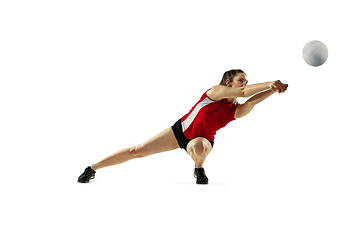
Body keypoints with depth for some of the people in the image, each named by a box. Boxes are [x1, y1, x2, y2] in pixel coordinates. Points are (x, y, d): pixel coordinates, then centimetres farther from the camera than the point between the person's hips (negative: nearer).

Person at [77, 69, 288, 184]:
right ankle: (93, 169, 6)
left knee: (199, 147, -40)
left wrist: (273, 90, -45)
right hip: (180, 130, -2)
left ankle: (199, 169, -4)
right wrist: (268, 84, -41)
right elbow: (244, 93, -35)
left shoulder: (237, 111, -11)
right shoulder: (216, 91, -20)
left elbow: (252, 100, -33)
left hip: (202, 140, 2)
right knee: (137, 151, -6)